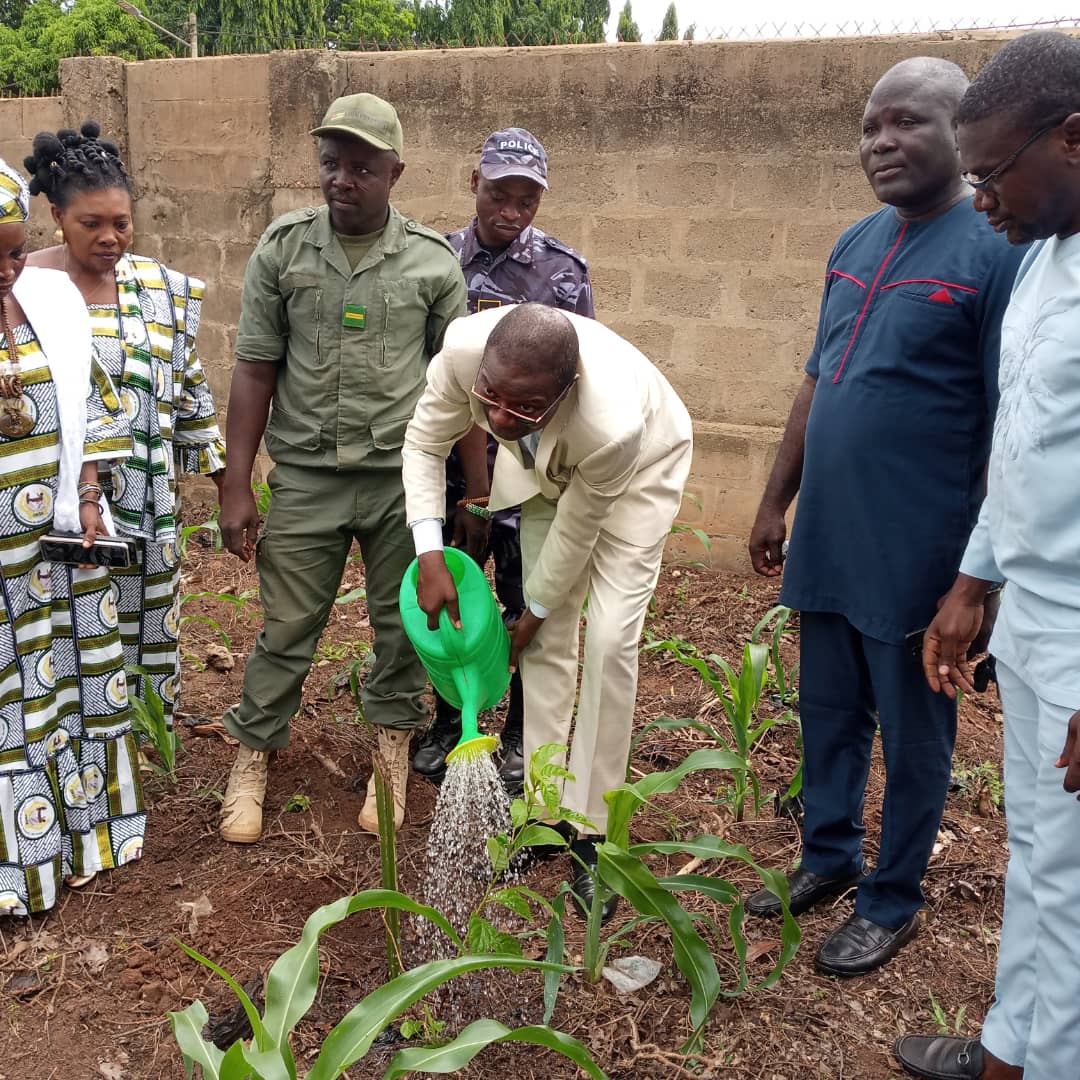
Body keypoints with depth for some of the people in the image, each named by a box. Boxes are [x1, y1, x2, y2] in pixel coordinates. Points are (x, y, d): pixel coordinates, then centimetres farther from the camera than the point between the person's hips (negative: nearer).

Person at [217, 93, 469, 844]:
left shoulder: (434, 262, -2)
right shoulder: (283, 248, -1)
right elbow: (255, 370, 0)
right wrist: (237, 487, -3)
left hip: (407, 477, 0)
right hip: (307, 477, 0)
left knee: (403, 623, 11)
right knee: (286, 628, 8)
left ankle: (393, 752, 31)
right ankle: (253, 759, 26)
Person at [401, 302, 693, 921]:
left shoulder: (613, 423, -46)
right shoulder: (464, 348, -36)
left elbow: (576, 529, -27)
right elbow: (425, 443, -16)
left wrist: (532, 612, -11)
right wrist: (431, 555, -25)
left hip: (639, 464, -4)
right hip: (546, 463, 4)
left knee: (609, 639, -13)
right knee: (549, 637, 3)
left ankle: (591, 833, 0)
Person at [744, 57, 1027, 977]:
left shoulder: (995, 254, -12)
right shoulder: (855, 245, 9)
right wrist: (776, 502, 15)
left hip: (914, 557, -6)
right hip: (825, 544, 6)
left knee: (911, 738, 10)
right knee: (828, 717, 19)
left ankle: (893, 901, 28)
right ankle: (829, 857, 38)